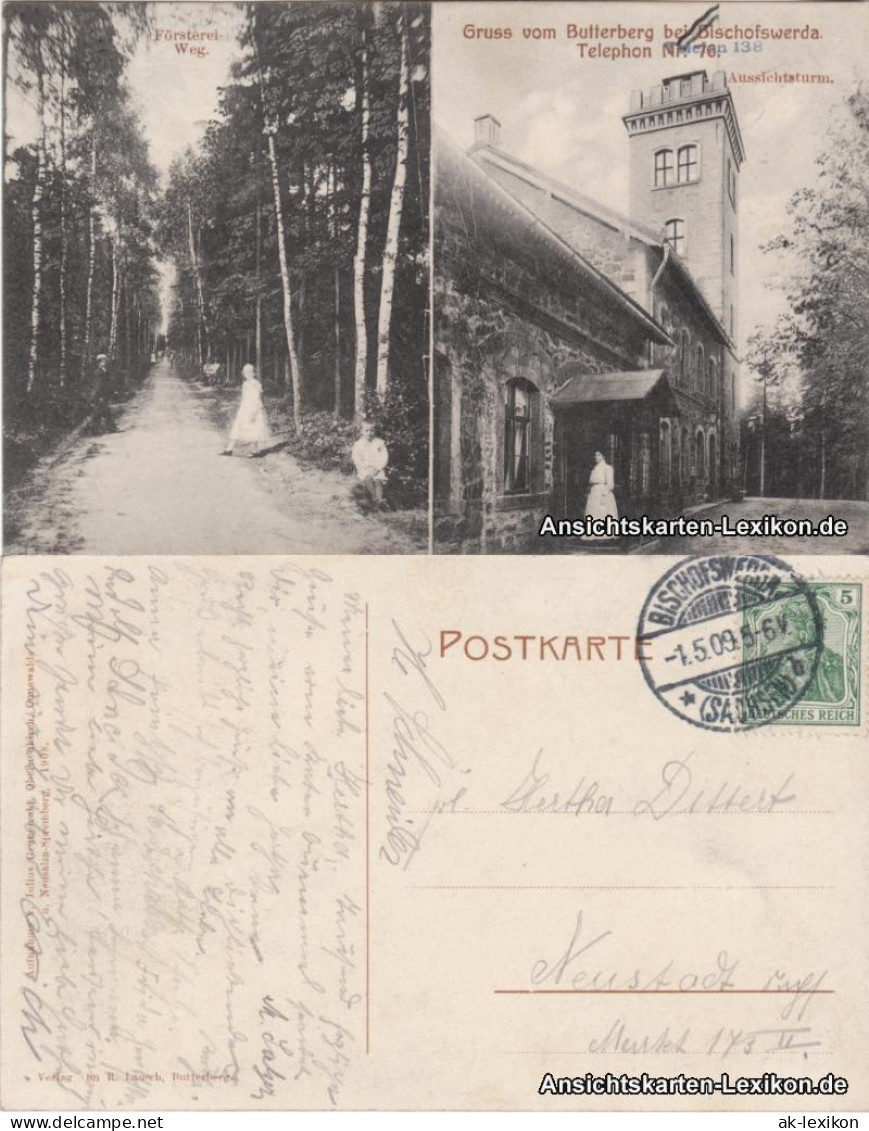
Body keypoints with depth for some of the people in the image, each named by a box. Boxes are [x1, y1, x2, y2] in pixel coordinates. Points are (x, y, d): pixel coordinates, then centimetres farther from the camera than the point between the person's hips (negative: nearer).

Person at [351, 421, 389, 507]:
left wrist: (377, 468, -13)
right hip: (364, 469, 0)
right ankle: (375, 498, -39)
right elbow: (356, 459, -2)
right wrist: (366, 467, -15)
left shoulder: (379, 442, 7)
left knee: (378, 480, -30)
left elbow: (384, 457, 2)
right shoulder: (358, 444, 6)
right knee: (368, 479, -33)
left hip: (377, 469, 1)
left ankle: (379, 499, -43)